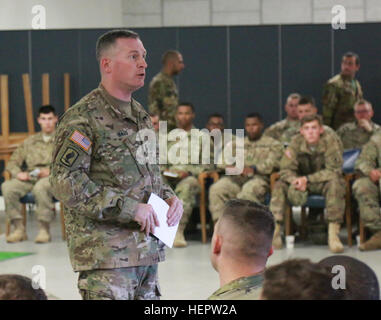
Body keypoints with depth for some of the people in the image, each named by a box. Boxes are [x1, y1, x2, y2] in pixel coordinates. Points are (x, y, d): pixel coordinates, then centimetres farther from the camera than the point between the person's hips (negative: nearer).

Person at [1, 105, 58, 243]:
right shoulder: (30, 141, 26)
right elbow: (12, 162, 20)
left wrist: (51, 171, -14)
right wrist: (18, 173, -3)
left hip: (53, 177, -4)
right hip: (30, 177, 4)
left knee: (40, 187, -40)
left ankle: (44, 229, -31)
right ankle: (19, 228, -23)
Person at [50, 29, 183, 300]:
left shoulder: (141, 116, 17)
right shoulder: (82, 118, -9)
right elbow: (65, 181, -18)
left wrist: (169, 197, 6)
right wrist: (128, 208, -19)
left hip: (148, 248, 8)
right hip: (105, 255, -8)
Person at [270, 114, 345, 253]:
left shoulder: (330, 147, -14)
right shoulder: (295, 147, -7)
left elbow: (333, 171, -24)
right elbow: (285, 170, -11)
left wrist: (307, 178, -33)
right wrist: (297, 181, -34)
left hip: (323, 184, -3)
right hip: (302, 182, 3)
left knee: (336, 182, -34)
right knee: (280, 185, -20)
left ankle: (333, 233, -37)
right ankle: (275, 228, -24)